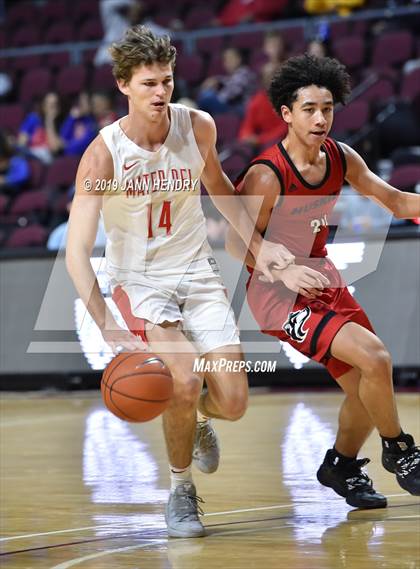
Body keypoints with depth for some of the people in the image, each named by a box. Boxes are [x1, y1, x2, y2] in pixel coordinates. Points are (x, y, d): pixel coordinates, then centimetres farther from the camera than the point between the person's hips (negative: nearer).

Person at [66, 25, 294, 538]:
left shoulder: (198, 127, -8)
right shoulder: (103, 155, -20)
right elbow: (76, 253, -22)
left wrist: (256, 244, 11)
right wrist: (109, 330, -32)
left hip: (197, 272, 4)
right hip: (138, 280, -3)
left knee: (232, 403, -5)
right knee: (185, 381, -26)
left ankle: (197, 419, 35)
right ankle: (180, 491, 0)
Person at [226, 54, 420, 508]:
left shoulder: (342, 159, -2)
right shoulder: (267, 175, -22)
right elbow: (238, 242, -17)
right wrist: (284, 271, -31)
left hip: (322, 279, 7)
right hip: (277, 292, -7)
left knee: (367, 389, 10)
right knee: (374, 358, -22)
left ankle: (342, 466, 35)